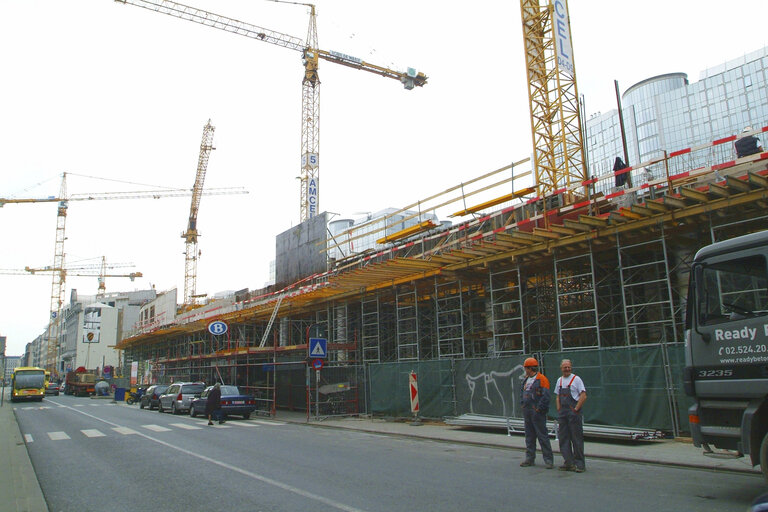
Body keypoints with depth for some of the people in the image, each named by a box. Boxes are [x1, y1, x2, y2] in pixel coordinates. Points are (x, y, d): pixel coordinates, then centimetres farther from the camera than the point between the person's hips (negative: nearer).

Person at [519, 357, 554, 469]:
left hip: (537, 412, -8)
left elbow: (545, 396, -16)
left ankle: (548, 460, 1)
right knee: (529, 436, 12)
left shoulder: (542, 379, -11)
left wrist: (539, 409, -16)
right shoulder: (526, 379, 15)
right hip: (527, 412, 8)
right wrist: (523, 404, 14)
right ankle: (529, 458, 19)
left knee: (542, 436, -5)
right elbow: (522, 392, 26)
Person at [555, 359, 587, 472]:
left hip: (574, 413, -6)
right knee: (563, 438, 6)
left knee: (577, 438, -2)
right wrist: (559, 409, 8)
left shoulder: (576, 379, -5)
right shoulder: (559, 380, 13)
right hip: (562, 412, 6)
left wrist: (576, 409, -13)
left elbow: (583, 396, -10)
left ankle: (579, 464, 5)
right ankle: (569, 462, 14)